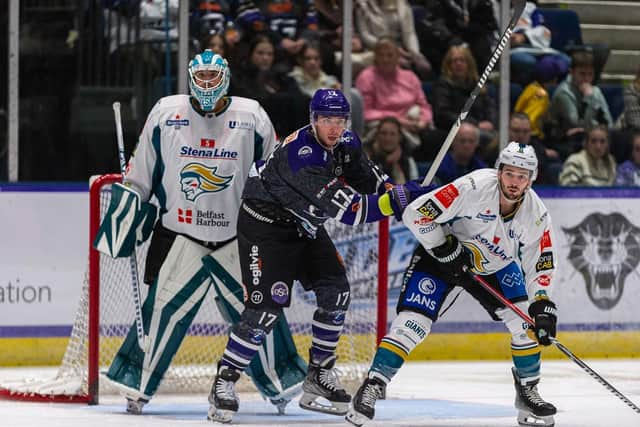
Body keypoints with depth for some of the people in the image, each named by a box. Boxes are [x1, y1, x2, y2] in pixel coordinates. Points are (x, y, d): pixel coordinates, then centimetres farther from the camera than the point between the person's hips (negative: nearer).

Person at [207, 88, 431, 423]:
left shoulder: (345, 143, -5)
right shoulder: (301, 154, -33)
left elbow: (371, 180, 8)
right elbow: (345, 208, -37)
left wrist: (395, 191, -13)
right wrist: (397, 200, -37)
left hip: (305, 227, 8)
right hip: (265, 225, -8)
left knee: (336, 294, 0)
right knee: (265, 307, -16)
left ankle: (319, 376, 12)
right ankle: (224, 382, -6)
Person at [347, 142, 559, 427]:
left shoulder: (536, 215, -17)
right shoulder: (474, 187, -32)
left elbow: (540, 265, -8)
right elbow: (416, 214, -30)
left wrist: (542, 305, -22)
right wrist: (448, 251, -28)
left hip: (495, 265, 5)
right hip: (440, 252, -5)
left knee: (525, 320, -7)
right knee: (412, 322, -18)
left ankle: (527, 392, 12)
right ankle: (371, 389, -13)